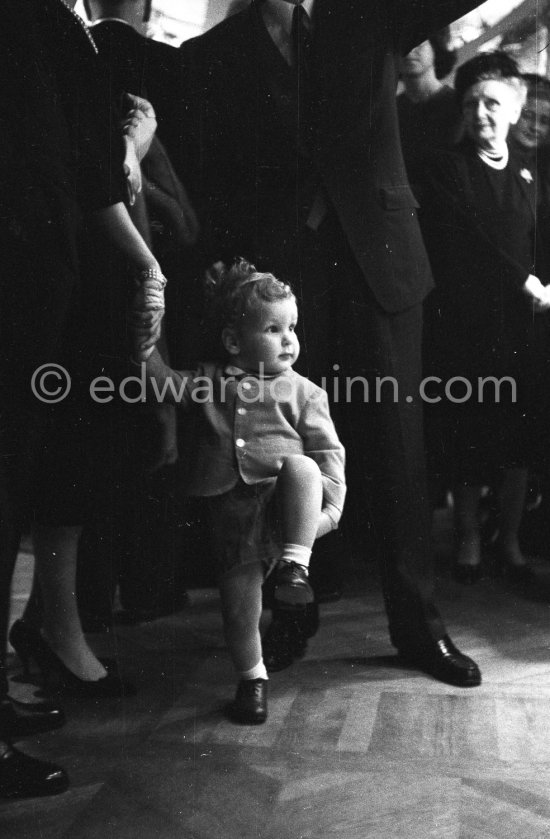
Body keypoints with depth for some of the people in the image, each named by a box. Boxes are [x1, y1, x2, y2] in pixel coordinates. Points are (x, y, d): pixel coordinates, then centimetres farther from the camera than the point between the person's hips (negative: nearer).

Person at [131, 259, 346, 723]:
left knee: (301, 467, -34)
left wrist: (331, 504, -12)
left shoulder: (303, 392, 3)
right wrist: (149, 356, -6)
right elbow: (175, 388, 9)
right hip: (231, 511, 2)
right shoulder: (213, 379, 11)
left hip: (284, 503, -2)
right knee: (239, 600, 7)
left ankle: (296, 563, -27)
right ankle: (252, 677, 30)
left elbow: (328, 452, 0)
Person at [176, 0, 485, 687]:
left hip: (376, 258, 1)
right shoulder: (211, 56, 10)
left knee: (395, 442, 3)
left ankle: (416, 621, 14)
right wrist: (226, 284, -6)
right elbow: (204, 184, 5)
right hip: (275, 273, 0)